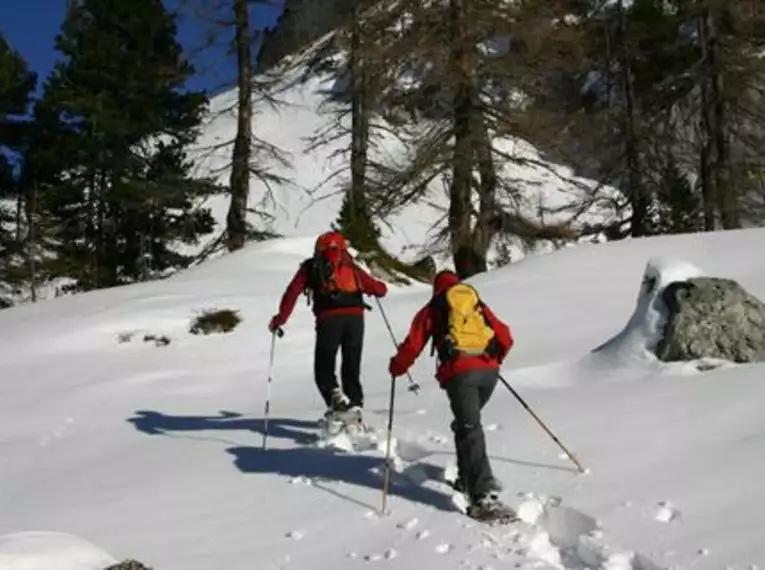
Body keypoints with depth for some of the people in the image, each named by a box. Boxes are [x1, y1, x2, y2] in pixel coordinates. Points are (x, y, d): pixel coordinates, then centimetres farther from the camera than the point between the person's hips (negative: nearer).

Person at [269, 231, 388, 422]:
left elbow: (293, 292, 6)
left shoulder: (311, 268, 19)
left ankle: (334, 395, -17)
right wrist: (370, 286, 45)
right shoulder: (350, 267, 23)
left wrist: (279, 319, 11)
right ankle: (355, 406, 5)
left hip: (329, 319, -2)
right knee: (351, 369, 15)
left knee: (324, 368, 8)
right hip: (355, 317, 2)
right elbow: (380, 289, 22)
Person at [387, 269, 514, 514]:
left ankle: (484, 492, -23)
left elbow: (413, 345, 11)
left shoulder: (432, 310, 16)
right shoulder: (479, 305, 26)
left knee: (470, 429, -11)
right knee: (466, 423, 24)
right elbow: (505, 338, 25)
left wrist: (396, 367, 28)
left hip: (459, 373, -4)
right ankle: (468, 479, 23)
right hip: (489, 372, 4)